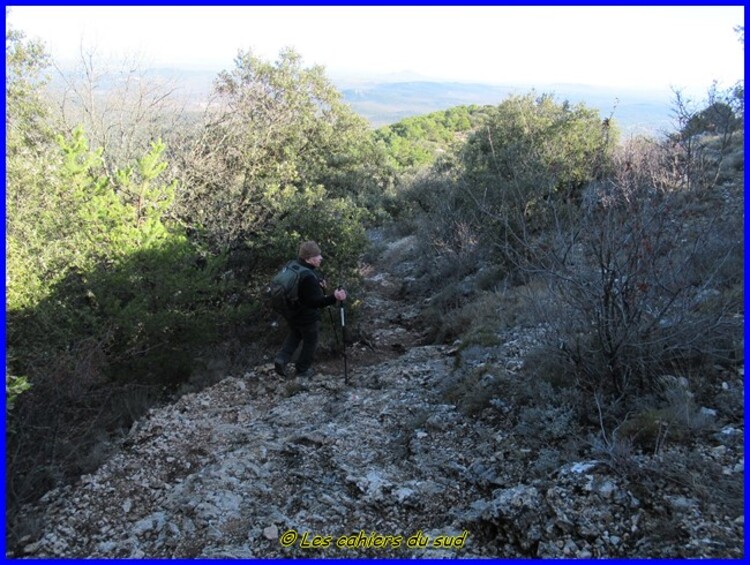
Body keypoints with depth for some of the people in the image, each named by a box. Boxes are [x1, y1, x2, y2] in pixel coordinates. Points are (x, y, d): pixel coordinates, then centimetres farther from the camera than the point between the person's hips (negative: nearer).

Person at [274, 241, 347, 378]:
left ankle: (282, 358, 18)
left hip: (291, 313, 8)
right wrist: (334, 298, -43)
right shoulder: (309, 277, -34)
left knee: (294, 335, 32)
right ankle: (303, 370, 32)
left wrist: (319, 282, 1)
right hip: (307, 317, -8)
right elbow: (317, 301, -33)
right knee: (310, 342, 16)